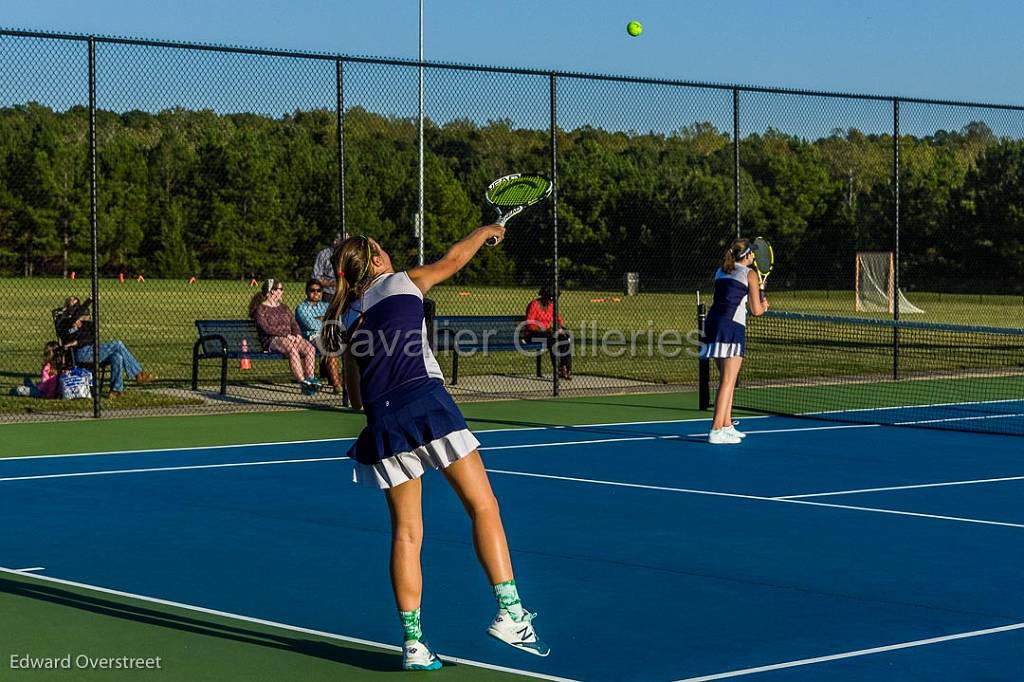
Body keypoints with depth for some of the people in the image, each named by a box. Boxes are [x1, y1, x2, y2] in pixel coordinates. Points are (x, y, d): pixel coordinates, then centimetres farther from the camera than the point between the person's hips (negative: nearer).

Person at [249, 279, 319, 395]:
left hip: (289, 338, 7)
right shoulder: (260, 309, 3)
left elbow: (294, 323, 18)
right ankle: (302, 382, -41)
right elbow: (267, 328, -11)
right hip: (271, 341, -7)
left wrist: (298, 335, -4)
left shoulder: (283, 307, 26)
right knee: (292, 350, -37)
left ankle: (310, 379, -29)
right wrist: (287, 335, -16)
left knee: (310, 348, -22)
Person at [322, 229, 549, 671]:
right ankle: (509, 612, -12)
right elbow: (453, 259, 26)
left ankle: (413, 641, 4)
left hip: (382, 419, 4)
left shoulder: (347, 319, 20)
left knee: (406, 532, 8)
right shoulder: (402, 283, 11)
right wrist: (485, 231, 43)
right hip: (426, 401, -4)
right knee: (483, 506, -1)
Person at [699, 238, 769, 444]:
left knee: (727, 379, 18)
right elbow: (756, 310, 2)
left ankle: (726, 425, 22)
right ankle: (716, 431, -13)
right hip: (732, 326, -7)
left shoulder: (721, 271, 19)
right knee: (728, 381, -8)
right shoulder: (750, 274, 0)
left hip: (713, 321, 7)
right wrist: (764, 306, 24)